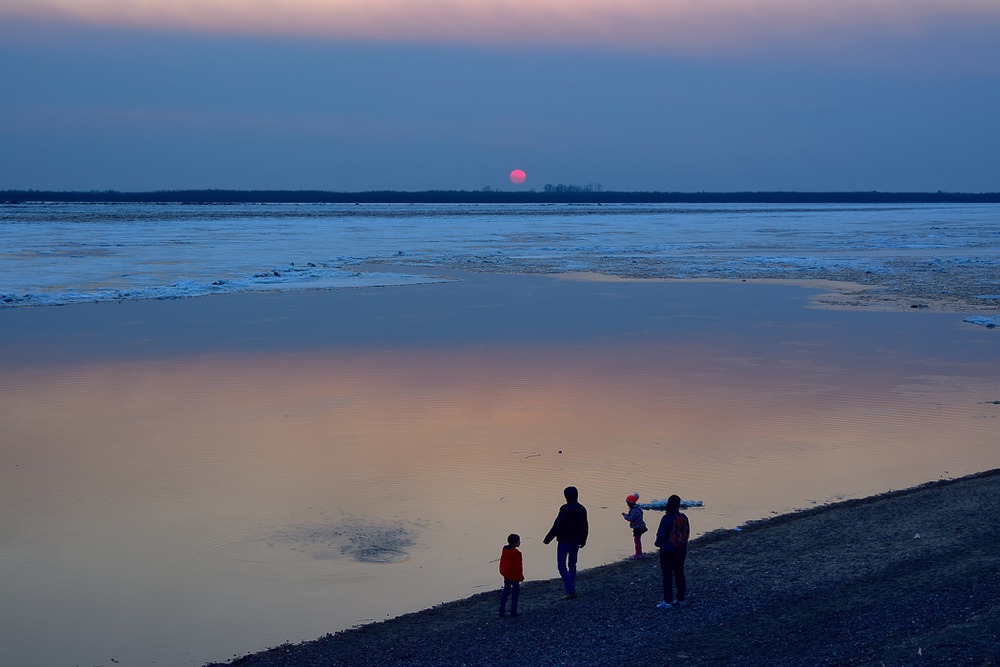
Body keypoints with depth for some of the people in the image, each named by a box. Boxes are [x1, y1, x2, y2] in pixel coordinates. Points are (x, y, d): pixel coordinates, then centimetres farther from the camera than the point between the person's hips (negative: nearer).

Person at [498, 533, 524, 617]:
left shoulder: (504, 549, 2)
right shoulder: (516, 553, -24)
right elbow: (517, 567, -22)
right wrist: (520, 577, -11)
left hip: (506, 575, 8)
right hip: (514, 576, -8)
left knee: (505, 591, 16)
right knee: (515, 593, 4)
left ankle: (502, 611, 17)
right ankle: (513, 612, 6)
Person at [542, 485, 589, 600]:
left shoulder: (565, 509, -18)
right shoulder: (582, 509, 3)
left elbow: (557, 526, -19)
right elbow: (585, 527, 11)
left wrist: (548, 539, -12)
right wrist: (583, 541, 24)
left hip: (564, 540, -7)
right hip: (576, 541, 7)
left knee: (561, 565, 0)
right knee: (572, 565, 15)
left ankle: (570, 591, -9)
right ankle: (571, 590, 16)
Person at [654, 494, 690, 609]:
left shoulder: (667, 519, -20)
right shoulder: (684, 517, -3)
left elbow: (661, 535, -14)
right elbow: (687, 533, 8)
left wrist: (658, 543, 6)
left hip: (668, 551, -6)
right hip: (681, 550, 6)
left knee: (667, 575, 0)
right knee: (679, 574, 15)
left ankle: (667, 601, 1)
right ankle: (680, 599, 21)